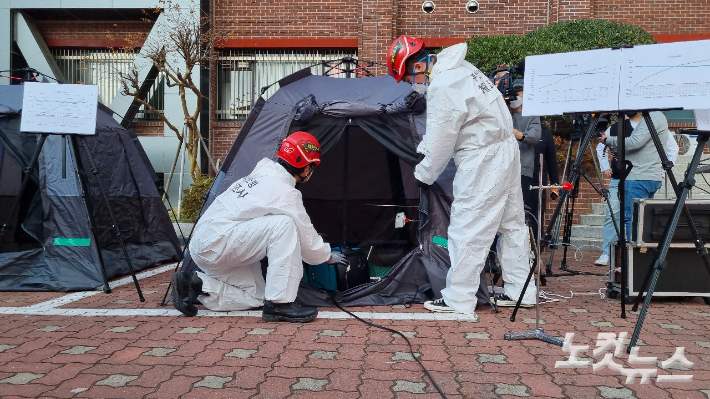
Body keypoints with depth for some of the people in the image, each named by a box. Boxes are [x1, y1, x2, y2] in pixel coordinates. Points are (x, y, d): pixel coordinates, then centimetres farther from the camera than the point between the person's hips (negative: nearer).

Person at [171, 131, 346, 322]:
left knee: (255, 297, 12)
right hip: (214, 244, -10)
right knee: (284, 224, -23)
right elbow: (307, 240, -7)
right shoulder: (285, 192, -16)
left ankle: (195, 283, 6)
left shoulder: (262, 176, 14)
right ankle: (279, 304, -22)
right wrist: (329, 256, 13)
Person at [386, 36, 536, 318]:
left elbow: (441, 142, -15)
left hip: (483, 158, -11)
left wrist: (423, 175, -1)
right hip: (506, 148, 11)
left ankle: (459, 300, 2)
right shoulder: (457, 68, 11)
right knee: (511, 222, 14)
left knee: (467, 228, -4)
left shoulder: (442, 87, -20)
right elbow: (439, 131, 19)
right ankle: (520, 292, 24)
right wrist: (423, 150, 12)